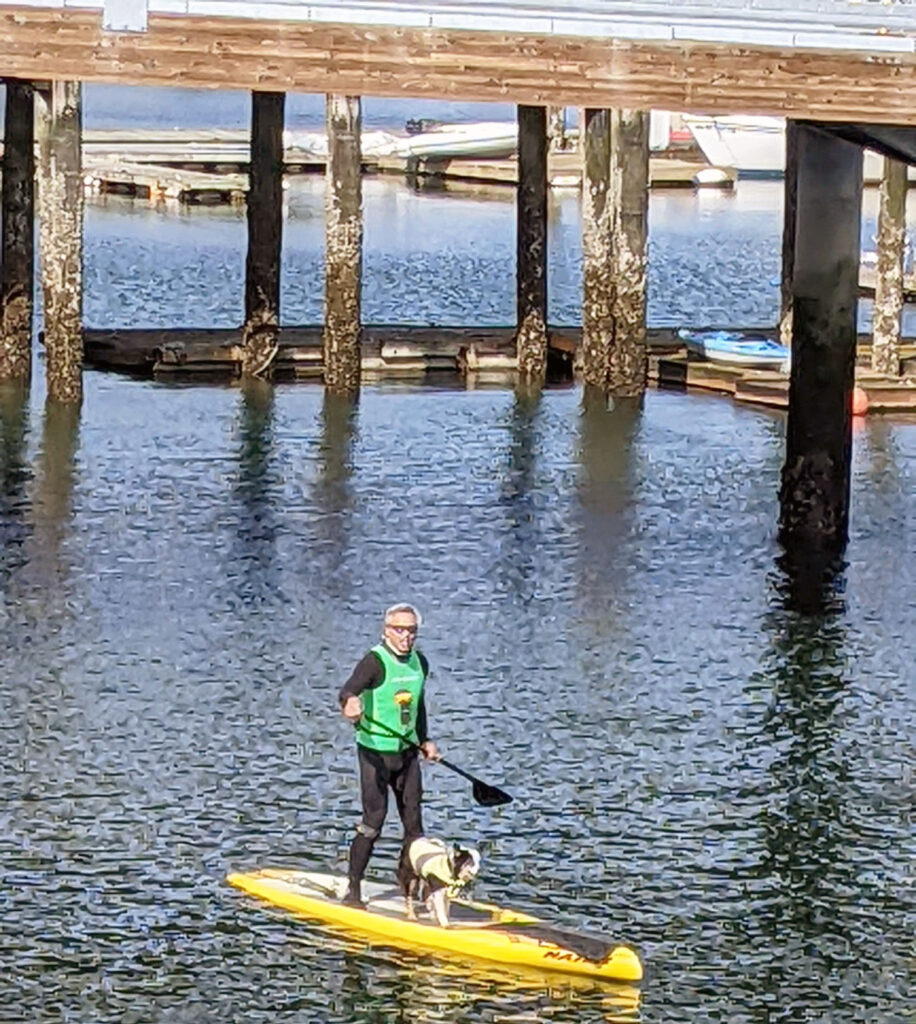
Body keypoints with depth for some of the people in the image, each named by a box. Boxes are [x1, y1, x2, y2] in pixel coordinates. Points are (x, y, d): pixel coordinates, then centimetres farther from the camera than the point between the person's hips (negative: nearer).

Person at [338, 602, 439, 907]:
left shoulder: (420, 663, 9)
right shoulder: (375, 661, -14)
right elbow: (348, 689, -31)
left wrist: (425, 741, 27)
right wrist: (350, 702, -53)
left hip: (407, 752, 7)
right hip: (376, 752, -7)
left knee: (413, 819, 7)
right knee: (374, 818, -10)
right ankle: (353, 889, -2)